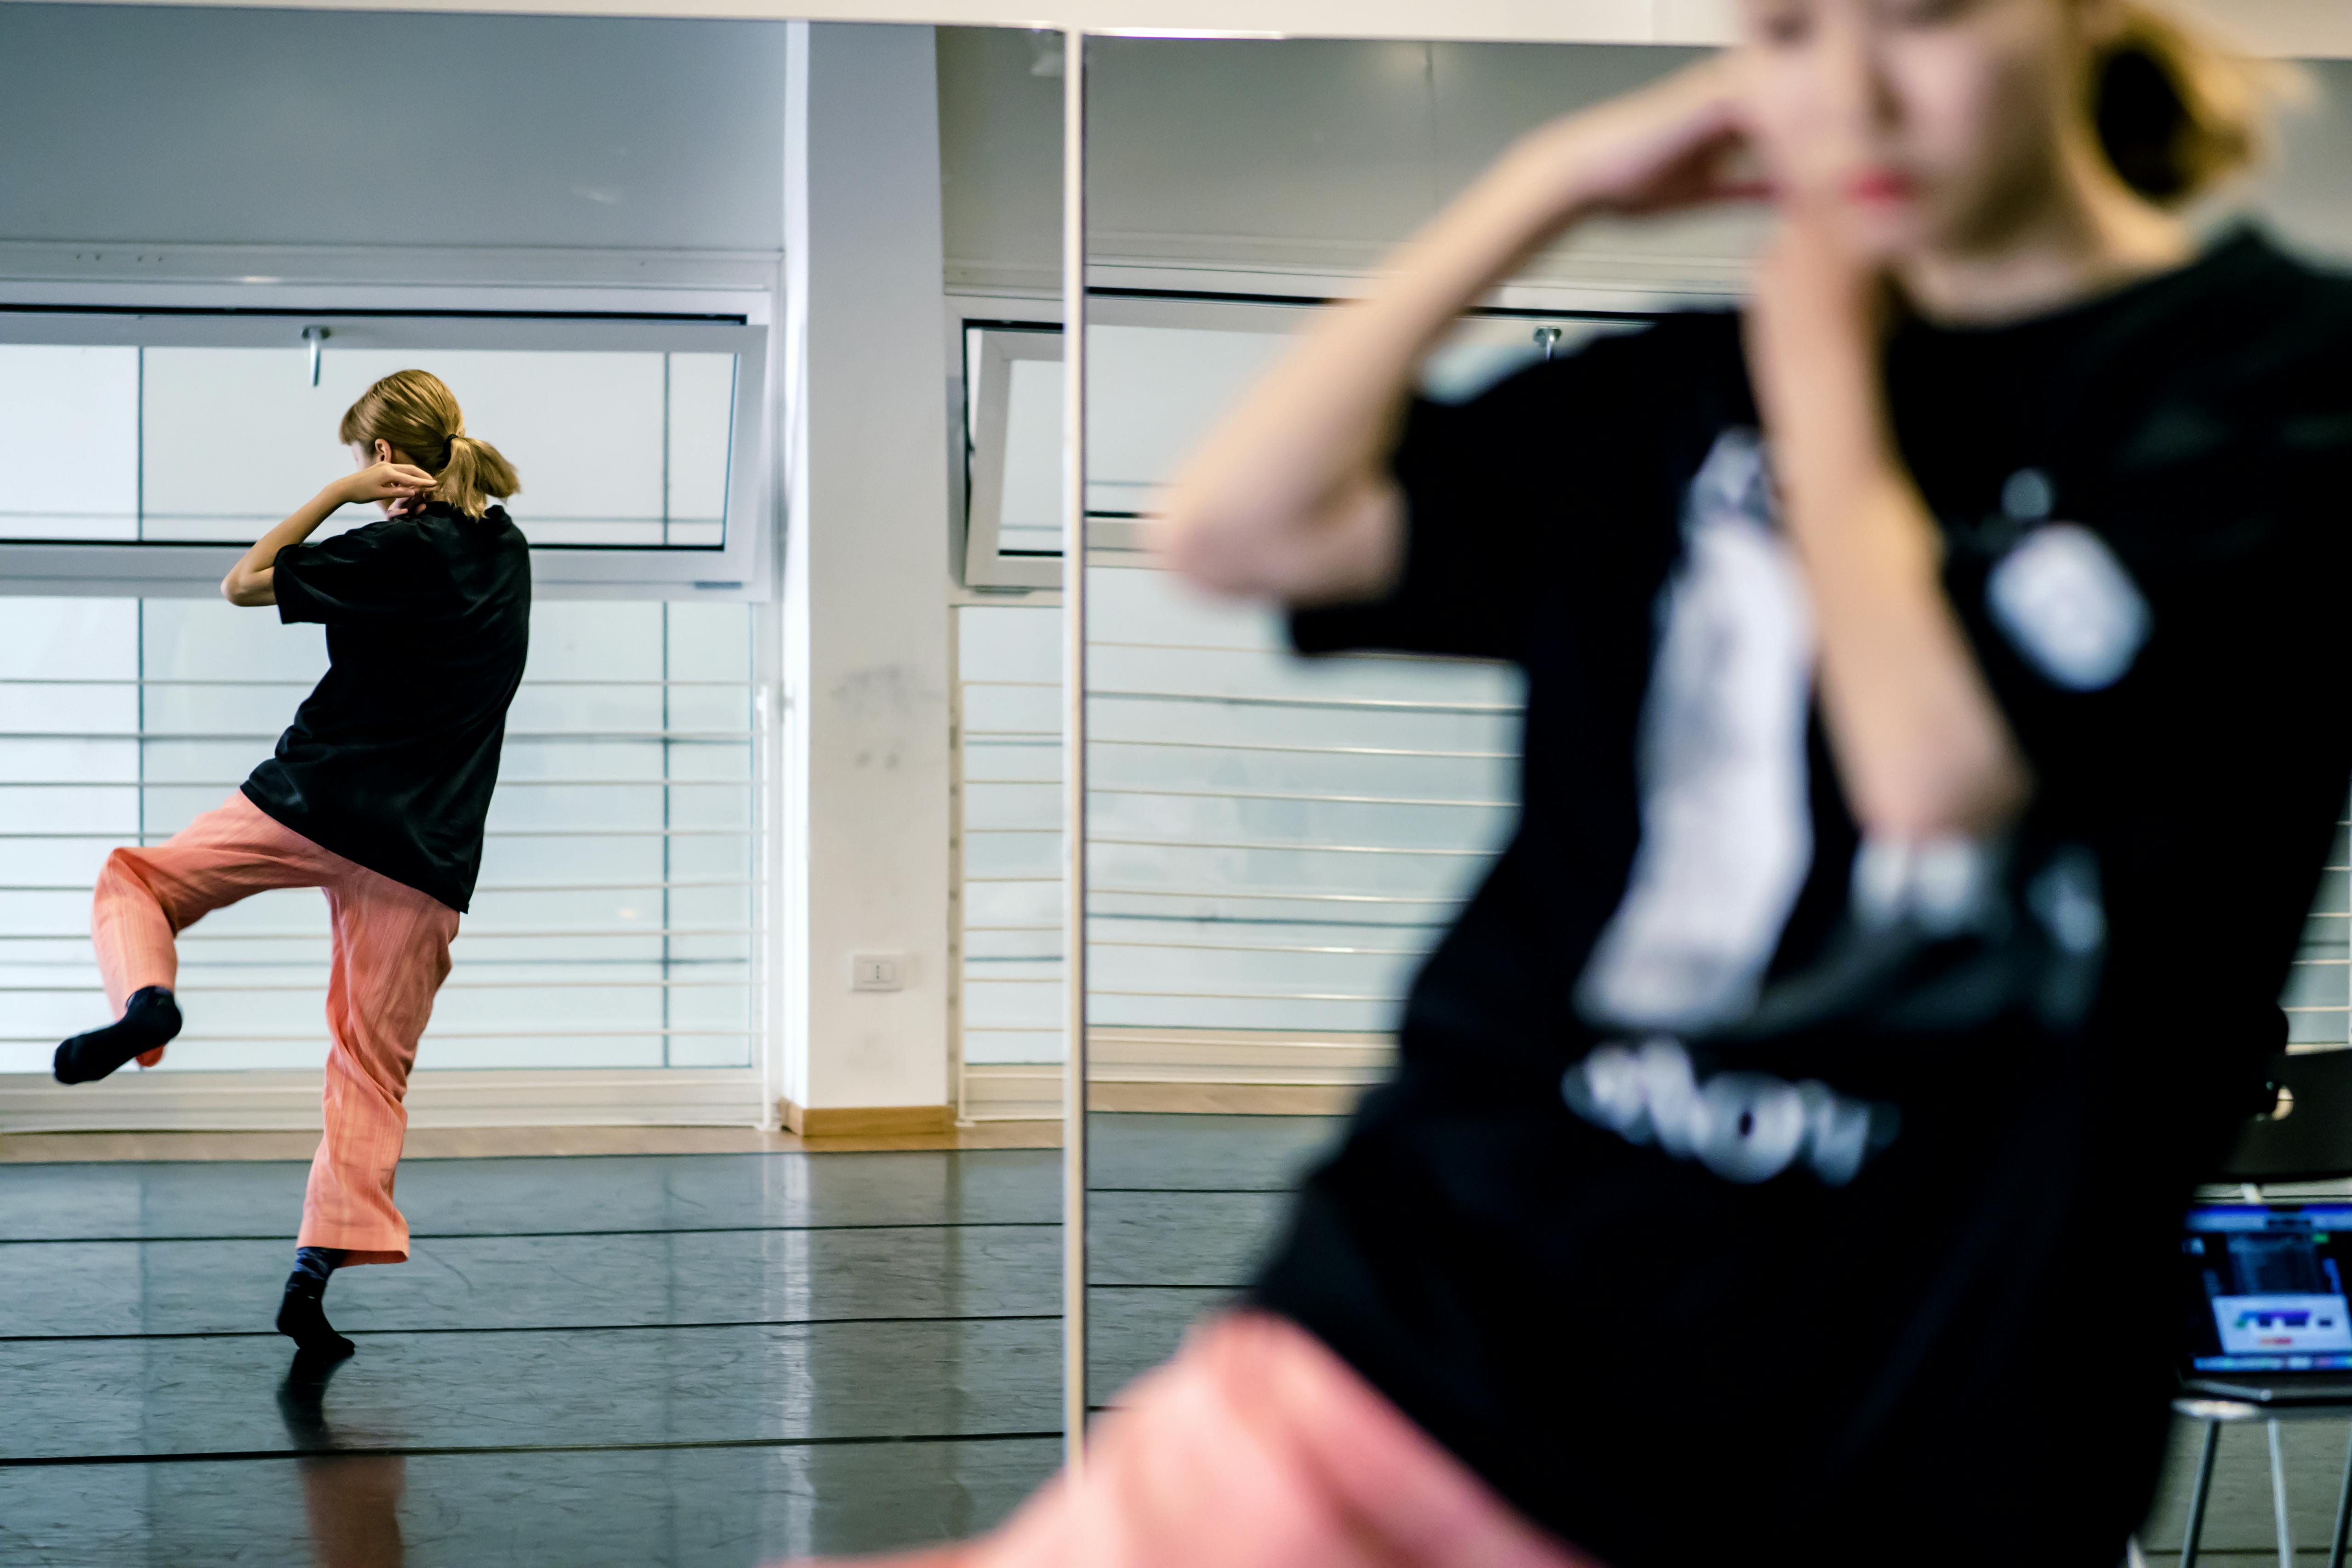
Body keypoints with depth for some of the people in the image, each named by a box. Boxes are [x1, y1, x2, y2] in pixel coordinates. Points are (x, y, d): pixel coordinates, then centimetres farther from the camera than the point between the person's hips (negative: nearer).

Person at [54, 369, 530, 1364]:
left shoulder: (396, 554, -10)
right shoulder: (504, 550, 9)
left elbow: (244, 583, 0)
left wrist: (344, 493, -1)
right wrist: (406, 501, 13)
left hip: (316, 804, -5)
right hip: (425, 853, 5)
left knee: (133, 881, 16)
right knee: (373, 1068, 8)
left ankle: (145, 998, -14)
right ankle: (320, 1272, 3)